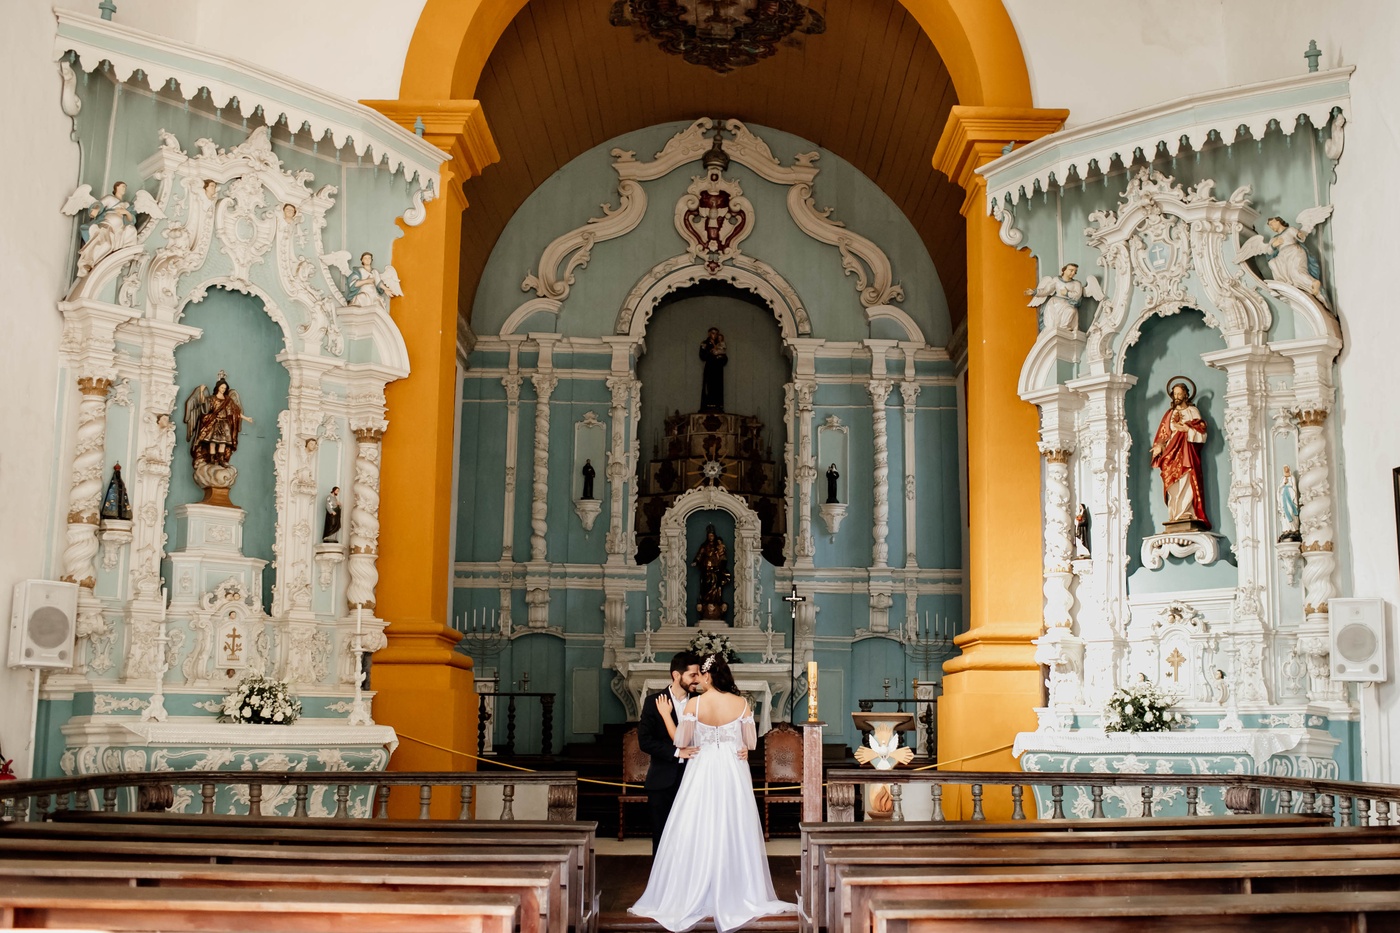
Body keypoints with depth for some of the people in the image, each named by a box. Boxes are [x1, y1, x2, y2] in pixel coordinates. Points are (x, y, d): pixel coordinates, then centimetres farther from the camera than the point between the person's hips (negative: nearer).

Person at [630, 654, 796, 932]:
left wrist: (666, 714, 7)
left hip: (702, 773, -1)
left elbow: (681, 741, -4)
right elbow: (750, 741, 2)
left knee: (696, 835, 5)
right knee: (733, 834, 9)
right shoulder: (742, 703, -5)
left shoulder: (694, 704, -10)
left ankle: (689, 898, 10)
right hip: (733, 773, 2)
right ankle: (737, 896, 13)